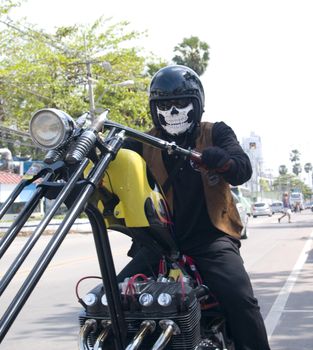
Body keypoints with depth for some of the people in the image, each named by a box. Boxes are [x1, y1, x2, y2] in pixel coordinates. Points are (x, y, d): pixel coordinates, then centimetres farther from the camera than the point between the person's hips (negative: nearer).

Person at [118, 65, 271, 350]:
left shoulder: (216, 133, 5)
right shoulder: (144, 144, 11)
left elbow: (244, 171, -11)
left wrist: (223, 161, -34)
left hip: (210, 236, -2)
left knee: (240, 299, -25)